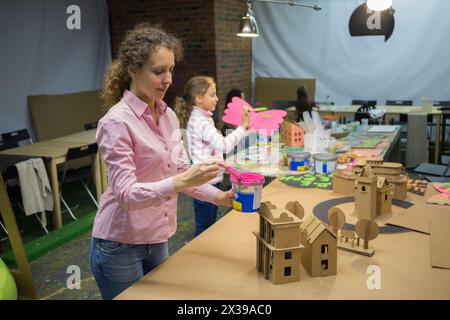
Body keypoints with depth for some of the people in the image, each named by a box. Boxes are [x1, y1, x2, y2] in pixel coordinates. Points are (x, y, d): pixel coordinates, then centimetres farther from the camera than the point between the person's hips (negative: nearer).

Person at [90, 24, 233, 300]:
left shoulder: (169, 116, 2)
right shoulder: (117, 122, -20)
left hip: (157, 240, 7)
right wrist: (182, 182, -36)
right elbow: (125, 194, -25)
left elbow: (181, 173, 5)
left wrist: (219, 196, -10)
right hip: (120, 246, -7)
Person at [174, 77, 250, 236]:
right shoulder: (201, 123, -20)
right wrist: (243, 127, -28)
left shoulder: (200, 118, 12)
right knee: (204, 228, 2)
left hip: (211, 180, 10)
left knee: (210, 225, 19)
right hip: (206, 182, -10)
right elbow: (224, 145, -30)